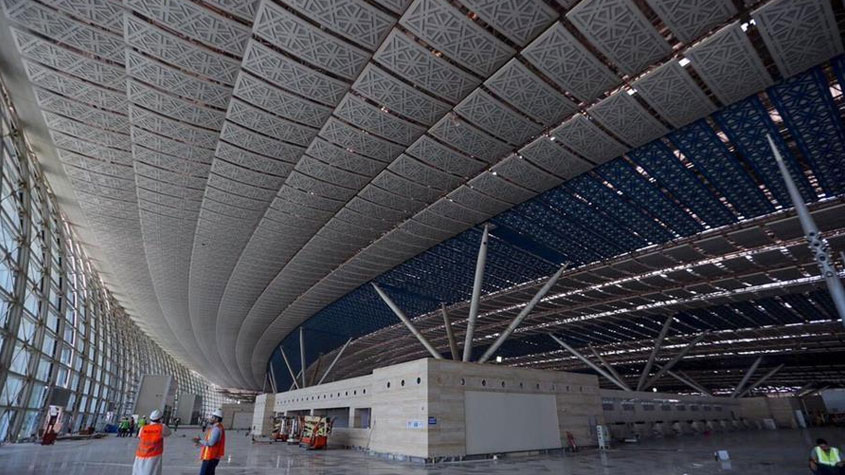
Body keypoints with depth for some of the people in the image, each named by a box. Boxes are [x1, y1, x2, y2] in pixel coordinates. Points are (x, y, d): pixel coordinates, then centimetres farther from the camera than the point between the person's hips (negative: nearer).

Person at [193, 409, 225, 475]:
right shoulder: (218, 428, 16)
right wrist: (200, 442, 13)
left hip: (211, 458, -10)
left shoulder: (216, 429, -17)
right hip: (213, 457, 10)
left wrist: (200, 441, -12)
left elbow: (210, 443, -23)